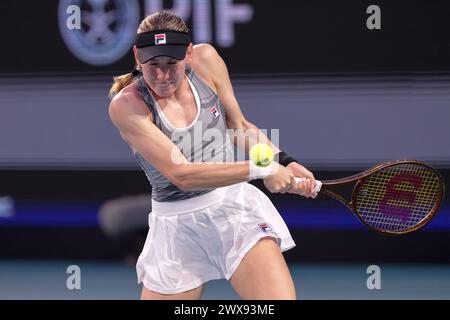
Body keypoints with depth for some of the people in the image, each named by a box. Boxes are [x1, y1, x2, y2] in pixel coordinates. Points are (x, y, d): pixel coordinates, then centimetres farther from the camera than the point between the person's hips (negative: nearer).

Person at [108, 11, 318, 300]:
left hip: (235, 204, 2)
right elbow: (182, 174, -24)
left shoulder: (206, 59, -6)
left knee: (280, 297, -17)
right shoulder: (126, 104, -17)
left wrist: (283, 163, -5)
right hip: (179, 225, -2)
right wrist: (260, 169, -27)